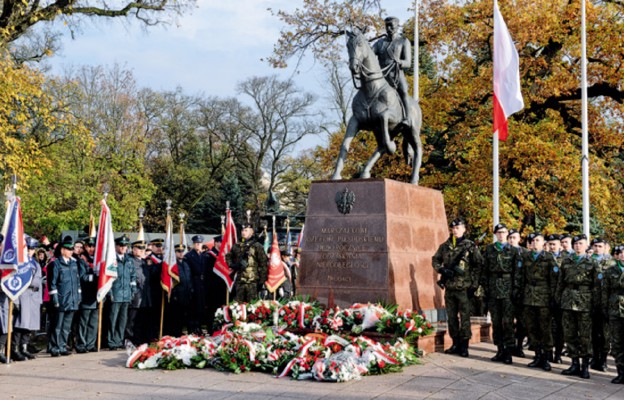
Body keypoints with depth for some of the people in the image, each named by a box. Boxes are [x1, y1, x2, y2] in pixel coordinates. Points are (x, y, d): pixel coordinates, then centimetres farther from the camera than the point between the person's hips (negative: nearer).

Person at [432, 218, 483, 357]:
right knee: (451, 317, 10)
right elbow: (435, 260, 15)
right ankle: (456, 343, 20)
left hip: (464, 288, -5)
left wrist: (474, 285, -9)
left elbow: (478, 265, -4)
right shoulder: (445, 246, 10)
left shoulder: (470, 246, -2)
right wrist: (442, 270, -6)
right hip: (449, 287, 5)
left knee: (464, 316, -2)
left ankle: (464, 346, 4)